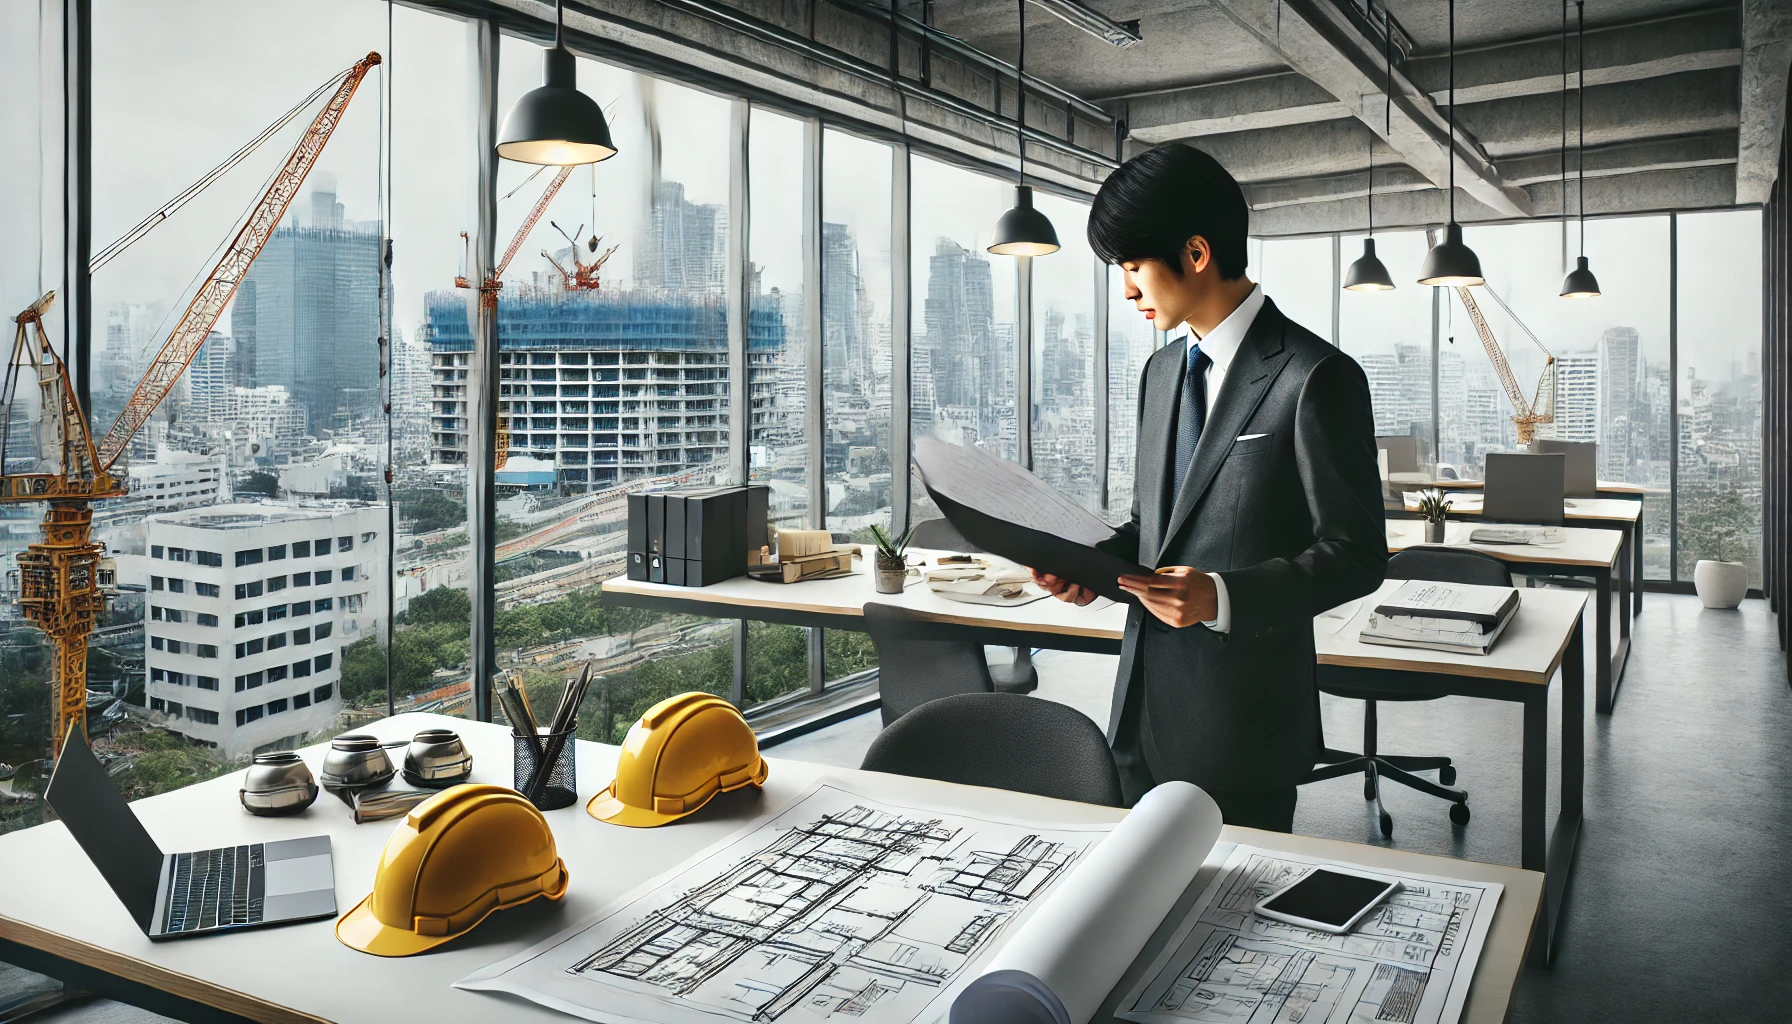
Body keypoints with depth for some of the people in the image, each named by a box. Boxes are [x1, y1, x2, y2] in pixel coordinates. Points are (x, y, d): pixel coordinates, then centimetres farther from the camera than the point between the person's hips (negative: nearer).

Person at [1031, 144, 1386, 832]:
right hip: (1144, 706, 7)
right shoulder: (1161, 371, 12)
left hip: (1243, 724, -7)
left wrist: (1224, 597, -24)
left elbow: (1356, 553, -12)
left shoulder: (1314, 378, -12)